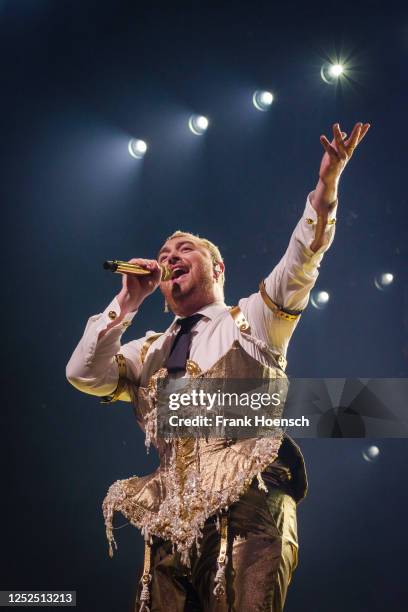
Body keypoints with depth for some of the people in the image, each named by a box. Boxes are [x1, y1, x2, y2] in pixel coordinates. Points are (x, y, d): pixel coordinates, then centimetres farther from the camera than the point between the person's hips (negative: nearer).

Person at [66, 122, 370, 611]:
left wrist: (326, 186, -15)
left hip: (248, 502, -3)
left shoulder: (252, 320, 17)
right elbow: (83, 375, 13)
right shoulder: (149, 351, 26)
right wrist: (127, 302, 9)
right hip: (171, 516, 4)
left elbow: (299, 266, 0)